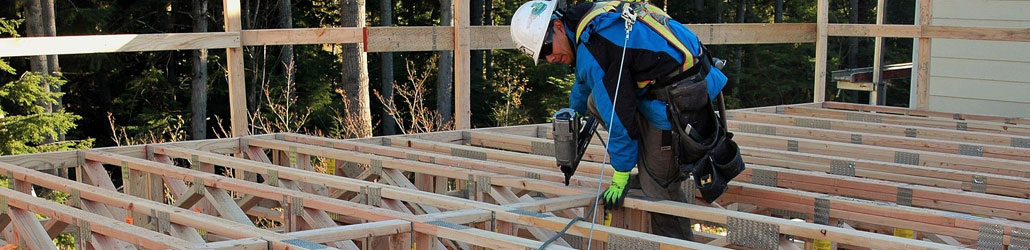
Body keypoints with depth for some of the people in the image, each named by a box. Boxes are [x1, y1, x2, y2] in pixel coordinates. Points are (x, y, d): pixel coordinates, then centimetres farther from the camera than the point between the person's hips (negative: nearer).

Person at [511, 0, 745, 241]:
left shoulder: (592, 49, -21)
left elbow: (618, 113, -17)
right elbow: (584, 83, 32)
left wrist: (620, 177, -5)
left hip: (679, 103, -10)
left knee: (657, 186, 0)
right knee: (596, 100, 14)